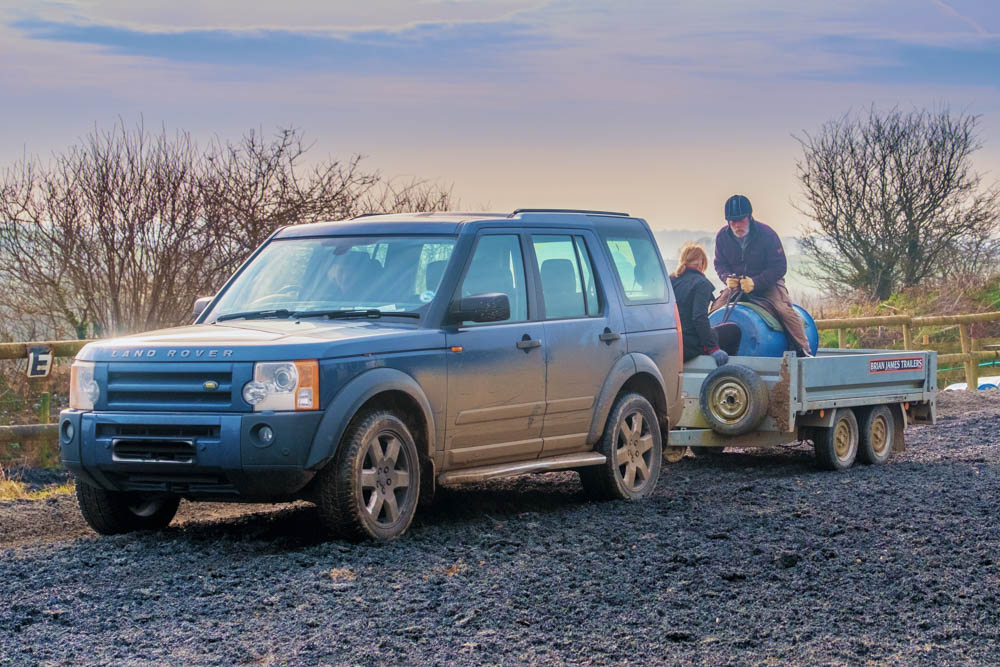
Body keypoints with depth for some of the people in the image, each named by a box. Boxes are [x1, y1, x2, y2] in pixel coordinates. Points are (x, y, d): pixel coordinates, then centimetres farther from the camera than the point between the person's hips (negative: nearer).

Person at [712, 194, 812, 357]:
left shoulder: (767, 234, -19)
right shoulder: (722, 236, -8)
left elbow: (779, 267, -17)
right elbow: (720, 264, 2)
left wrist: (755, 282, -30)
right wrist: (727, 278, -22)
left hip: (768, 282, -3)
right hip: (737, 285, 3)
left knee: (784, 309, -25)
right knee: (716, 309, -13)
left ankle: (803, 350, -18)